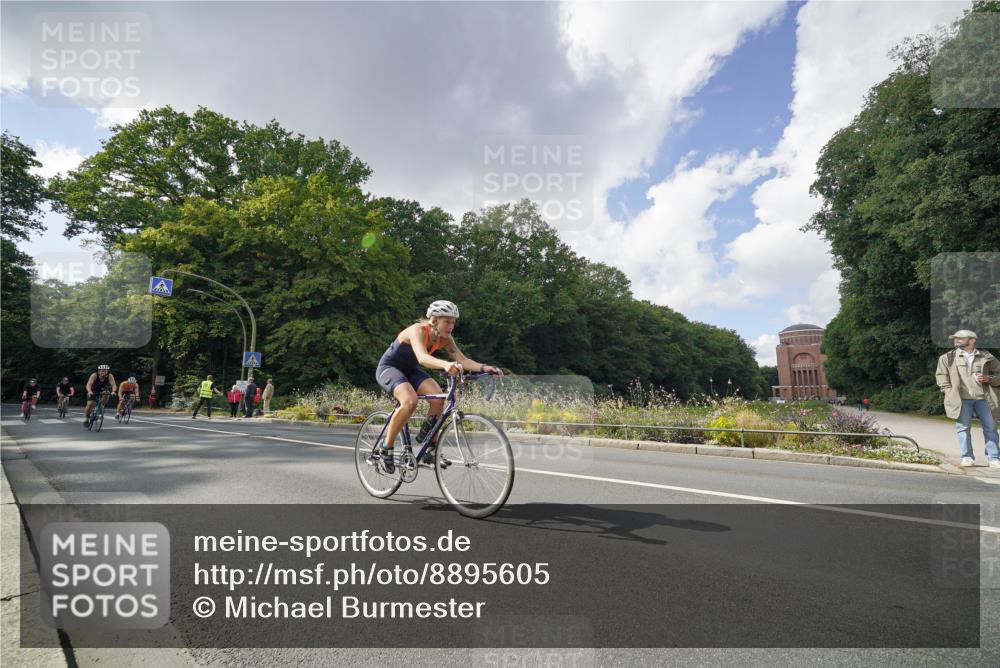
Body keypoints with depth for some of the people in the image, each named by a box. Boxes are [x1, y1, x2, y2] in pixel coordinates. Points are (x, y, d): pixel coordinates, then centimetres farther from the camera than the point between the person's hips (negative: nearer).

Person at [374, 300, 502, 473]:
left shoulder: (444, 339, -10)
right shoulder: (418, 330, -30)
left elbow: (462, 360, -17)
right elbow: (422, 358, -48)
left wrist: (483, 367, -35)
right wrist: (445, 364, -67)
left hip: (410, 370, 6)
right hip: (388, 368, -6)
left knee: (438, 398, -20)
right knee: (410, 401, -34)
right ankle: (386, 447, -14)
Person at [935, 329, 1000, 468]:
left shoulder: (986, 357, 12)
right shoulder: (947, 358, 11)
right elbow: (941, 376, 10)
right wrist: (950, 392, -1)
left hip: (984, 398, 1)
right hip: (961, 398, -1)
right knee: (963, 427, -4)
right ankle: (967, 457, 2)